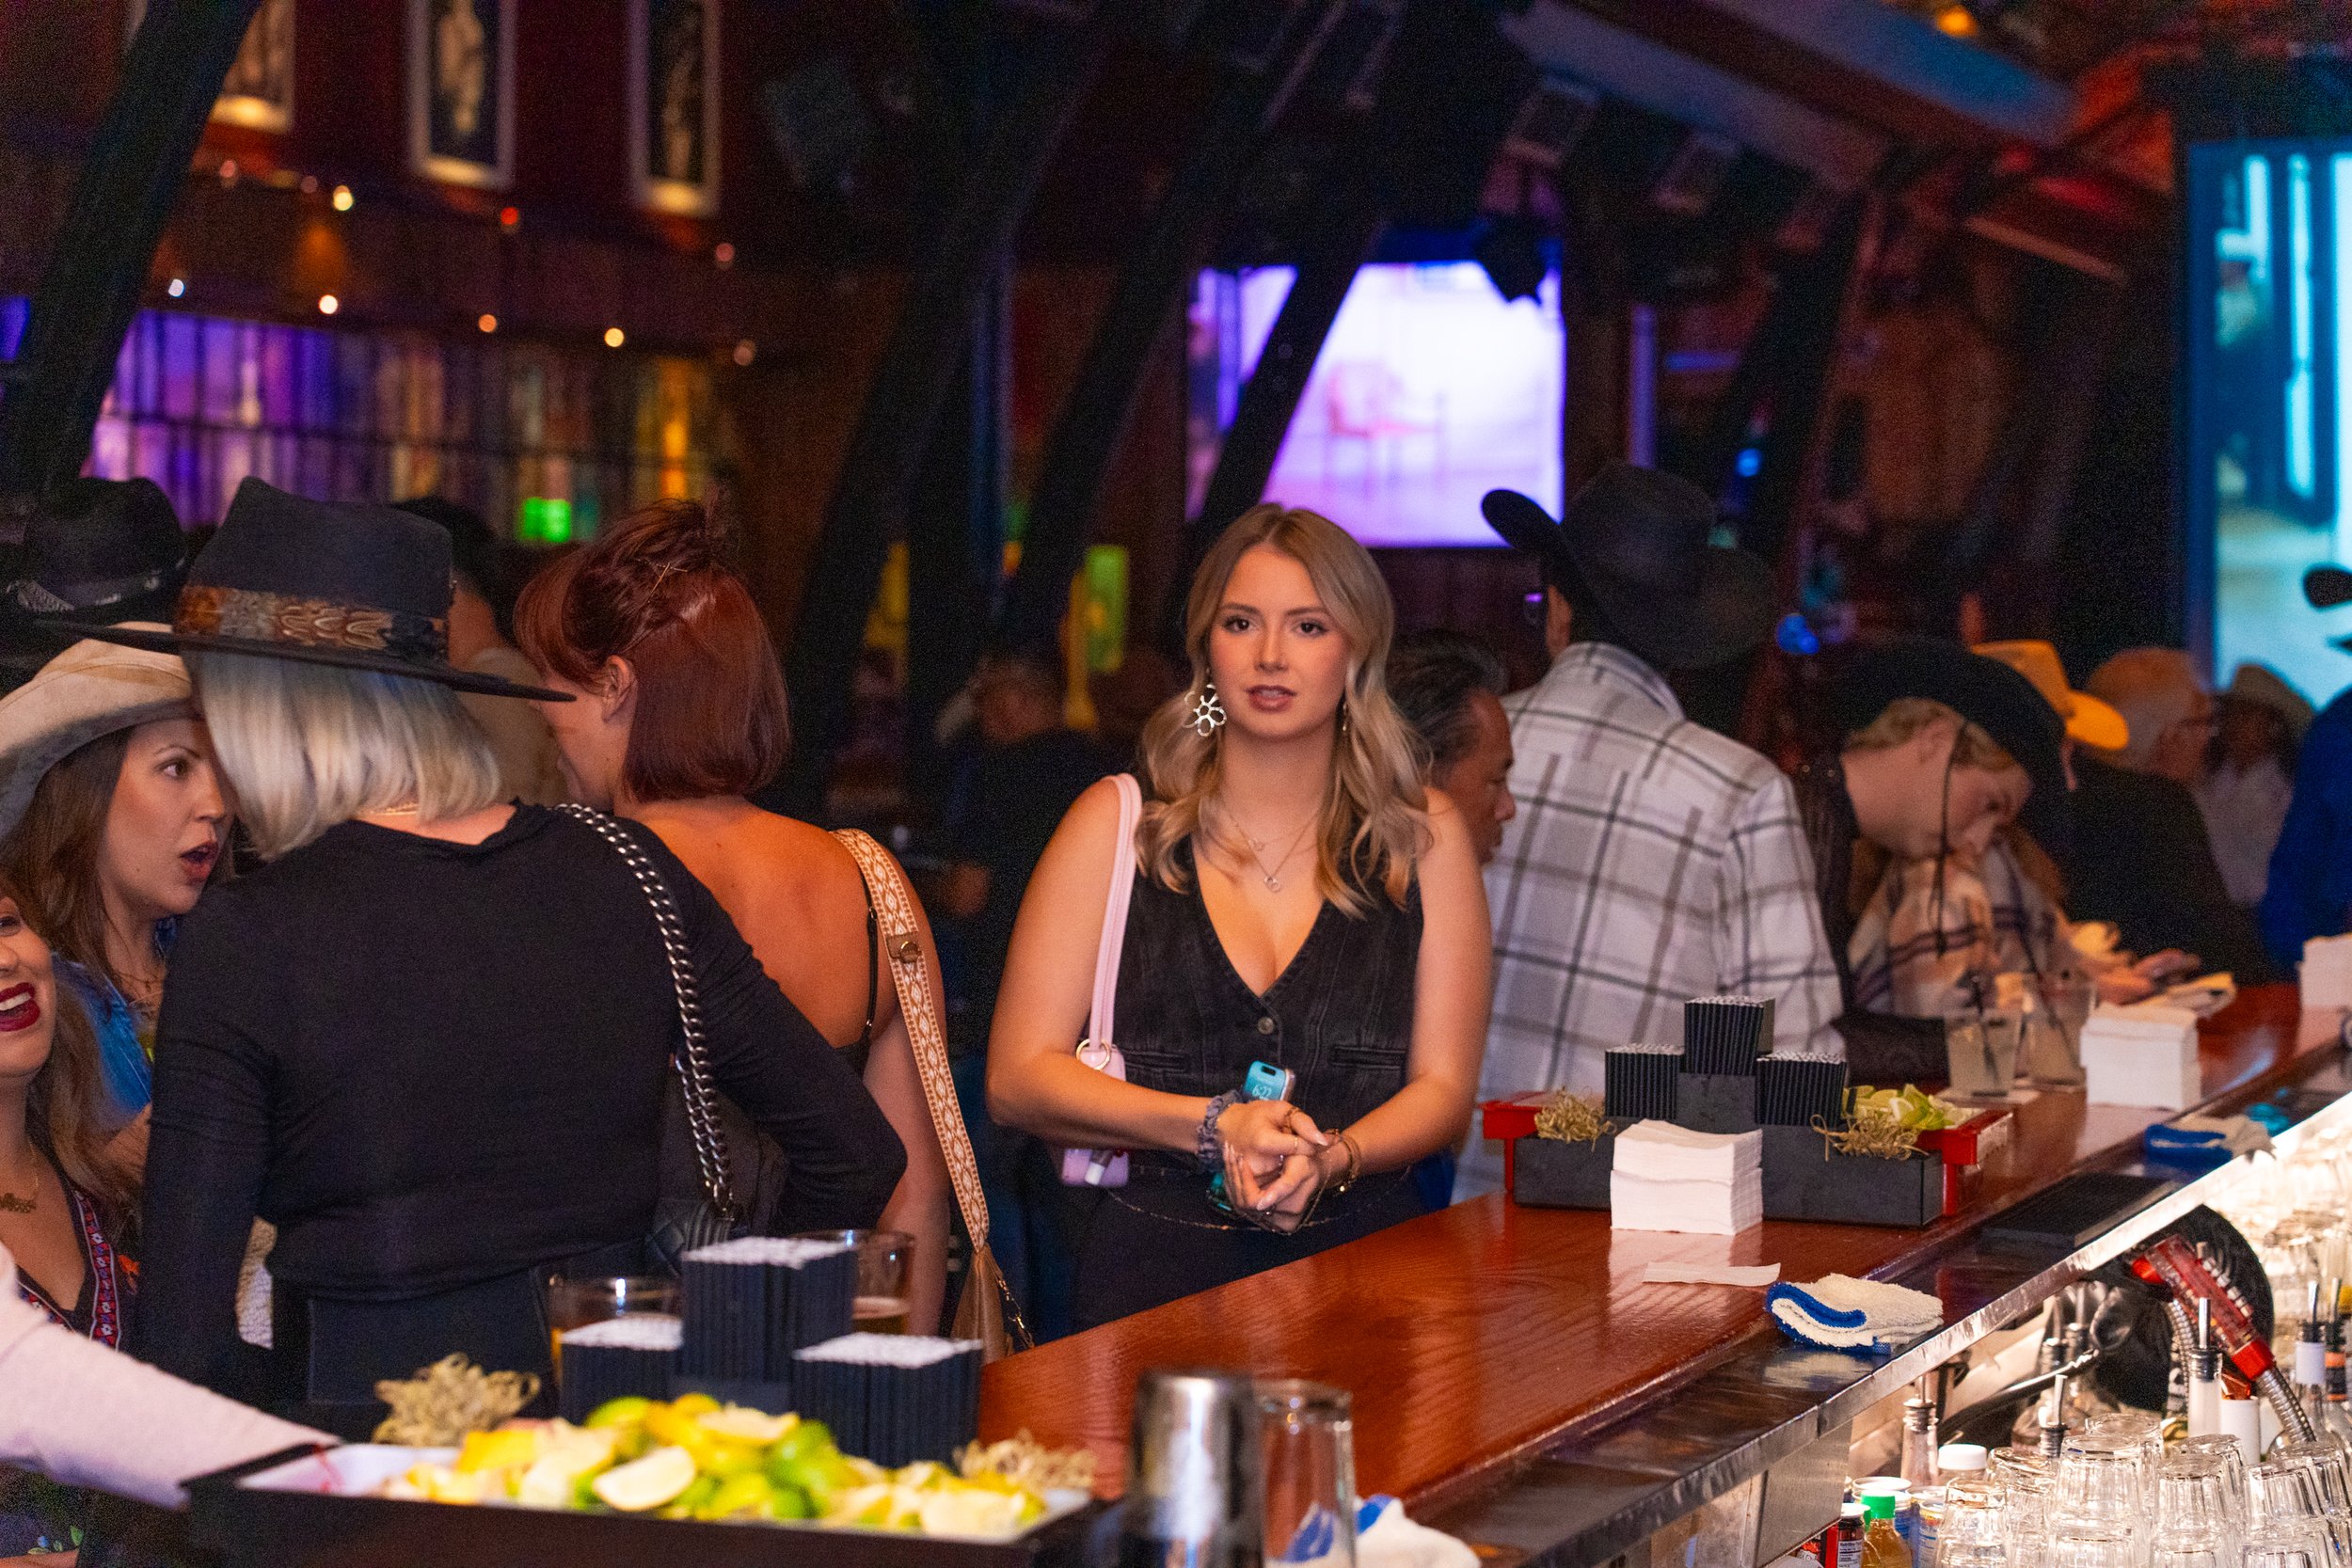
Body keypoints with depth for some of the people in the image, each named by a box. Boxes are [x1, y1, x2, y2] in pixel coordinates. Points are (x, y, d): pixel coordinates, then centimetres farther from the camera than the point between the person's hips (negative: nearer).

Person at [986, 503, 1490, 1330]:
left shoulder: (1425, 836, 12)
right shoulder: (1118, 822, 8)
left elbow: (1442, 1085, 9)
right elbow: (1018, 1077, 3)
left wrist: (1330, 1160, -12)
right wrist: (1217, 1128, -10)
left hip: (1363, 1253, 1)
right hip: (1157, 1258, -1)